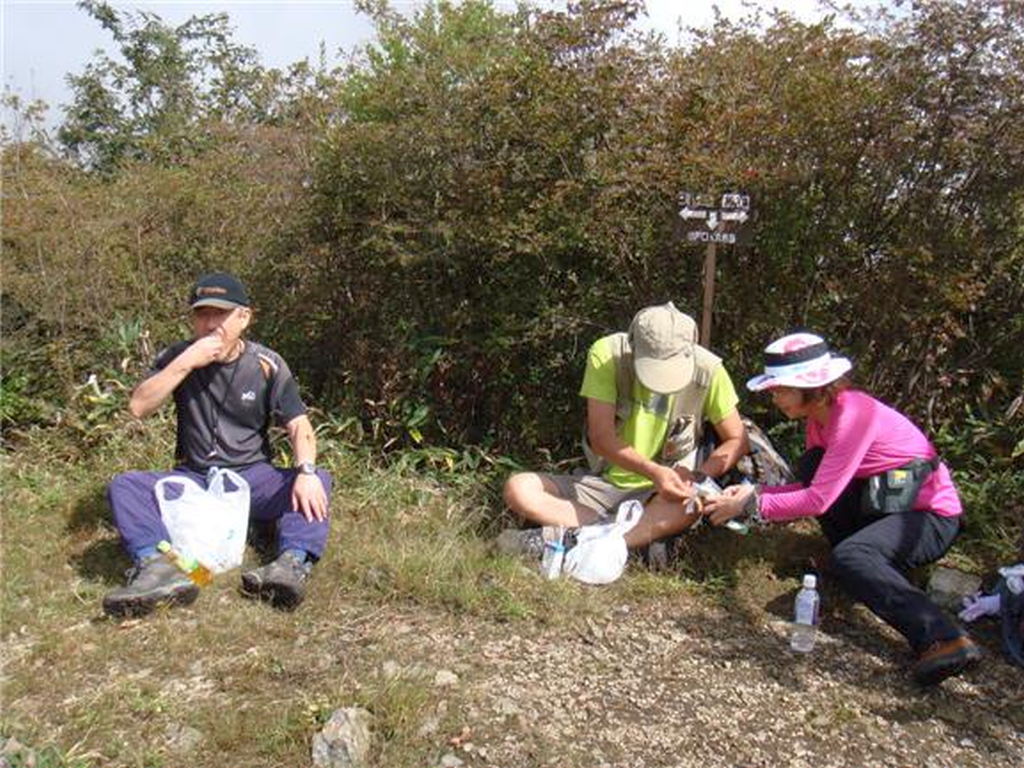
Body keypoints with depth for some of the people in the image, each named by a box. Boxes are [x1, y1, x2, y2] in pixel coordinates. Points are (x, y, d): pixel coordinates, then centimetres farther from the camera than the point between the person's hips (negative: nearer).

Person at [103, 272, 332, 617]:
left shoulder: (266, 365, -3)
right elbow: (138, 407, -12)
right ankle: (160, 568, -46)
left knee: (318, 482, -27)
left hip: (252, 476, -1)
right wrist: (186, 363, -22)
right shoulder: (178, 356, 1)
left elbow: (299, 426, -9)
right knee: (124, 486, -23)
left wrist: (306, 471, -29)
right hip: (192, 480, 2)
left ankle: (293, 563, -49)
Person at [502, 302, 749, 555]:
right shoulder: (606, 355, -15)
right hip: (603, 482, 2)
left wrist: (697, 476, -22)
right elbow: (600, 438, -18)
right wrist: (654, 471, -33)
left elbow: (737, 440, -3)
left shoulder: (707, 370, -13)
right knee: (518, 488, -21)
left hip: (660, 495, -1)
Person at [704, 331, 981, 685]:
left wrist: (750, 506, -22)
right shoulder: (819, 414, 3)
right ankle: (866, 561, 2)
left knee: (849, 557, -31)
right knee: (811, 464, -6)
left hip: (933, 516, -9)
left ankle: (945, 640, -31)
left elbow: (819, 500, -29)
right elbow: (813, 486, 7)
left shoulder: (854, 413, -25)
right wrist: (754, 491, -6)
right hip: (885, 506, 9)